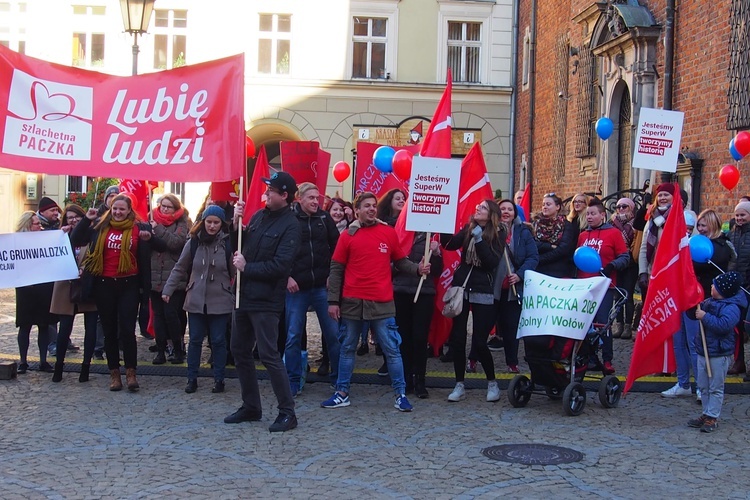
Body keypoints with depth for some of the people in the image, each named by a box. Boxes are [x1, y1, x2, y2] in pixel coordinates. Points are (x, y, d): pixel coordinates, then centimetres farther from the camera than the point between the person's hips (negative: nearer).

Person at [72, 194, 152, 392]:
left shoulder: (138, 229, 2)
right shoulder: (100, 227, 6)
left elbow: (144, 257, 8)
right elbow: (76, 240, 2)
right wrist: (86, 219, -4)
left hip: (128, 285, -2)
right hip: (104, 284, 2)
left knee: (127, 330, -5)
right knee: (109, 330, 8)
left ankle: (131, 373, 4)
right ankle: (114, 373, 16)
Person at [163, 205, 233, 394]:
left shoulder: (228, 243, -8)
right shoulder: (193, 242, 0)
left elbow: (236, 272, -6)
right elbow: (179, 269, 8)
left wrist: (236, 296, -12)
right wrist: (168, 290, 5)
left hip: (220, 302, -2)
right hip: (196, 300, 2)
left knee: (218, 341, 6)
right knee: (195, 340, 10)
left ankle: (219, 379, 17)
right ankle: (192, 378, 20)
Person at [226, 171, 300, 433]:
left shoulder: (289, 225, -13)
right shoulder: (259, 216, 10)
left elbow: (280, 265, -21)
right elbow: (240, 245, 14)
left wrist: (246, 267, -14)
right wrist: (236, 222, -1)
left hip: (266, 301, -8)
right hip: (245, 295, 8)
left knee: (269, 355, -8)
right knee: (240, 351, 14)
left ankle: (287, 413, 2)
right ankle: (251, 407, 27)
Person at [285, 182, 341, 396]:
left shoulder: (325, 218, 5)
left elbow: (336, 247, 7)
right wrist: (287, 277, -7)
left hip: (322, 286, 2)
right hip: (296, 287, -1)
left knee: (333, 333, 4)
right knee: (293, 336, 4)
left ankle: (338, 378, 17)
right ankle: (294, 382, 14)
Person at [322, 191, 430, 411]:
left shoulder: (389, 233, 2)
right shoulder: (347, 235, 1)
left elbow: (400, 261, 9)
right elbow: (336, 269, 3)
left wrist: (417, 269, -11)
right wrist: (333, 300, -1)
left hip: (382, 302, -1)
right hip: (352, 302, 1)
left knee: (392, 349, 1)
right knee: (347, 348, 11)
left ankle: (400, 394, 8)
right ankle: (342, 393, 21)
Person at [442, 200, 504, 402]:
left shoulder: (498, 234, -2)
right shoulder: (468, 229, 7)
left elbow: (492, 262, -14)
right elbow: (449, 244, -7)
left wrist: (479, 238, -19)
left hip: (482, 292, -3)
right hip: (461, 288, 3)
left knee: (479, 342, -6)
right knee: (457, 338, 1)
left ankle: (492, 383, 15)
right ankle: (459, 386, 12)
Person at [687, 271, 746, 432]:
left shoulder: (731, 307, -18)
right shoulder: (709, 302, 8)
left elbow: (723, 325, -34)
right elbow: (695, 313, 23)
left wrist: (705, 317, -26)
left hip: (719, 354, -9)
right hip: (703, 351, 9)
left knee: (716, 388, 1)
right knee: (703, 386, 16)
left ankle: (712, 418, 6)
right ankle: (706, 414, 26)